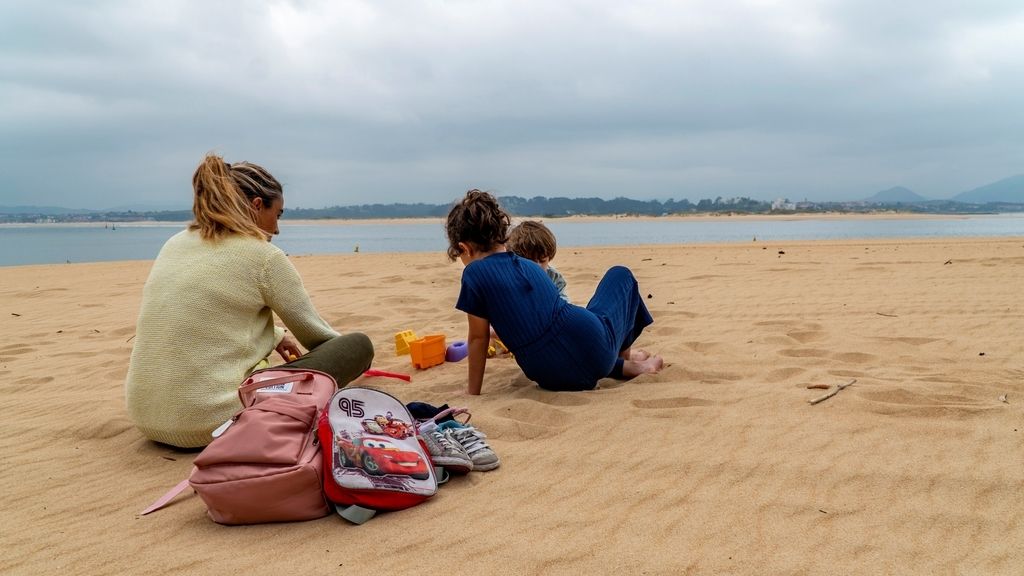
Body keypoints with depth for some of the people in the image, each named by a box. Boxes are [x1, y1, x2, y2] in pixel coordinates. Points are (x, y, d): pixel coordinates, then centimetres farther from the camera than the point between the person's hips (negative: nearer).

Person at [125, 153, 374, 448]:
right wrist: (351, 354, 22)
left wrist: (275, 337, 30)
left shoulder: (175, 243, 9)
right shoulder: (262, 256, -10)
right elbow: (314, 333, 2)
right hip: (212, 422, -8)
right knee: (358, 346, 1)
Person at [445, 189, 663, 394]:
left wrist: (473, 394, 12)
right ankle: (625, 354, 43)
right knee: (620, 275, 33)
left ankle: (625, 367, 21)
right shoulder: (528, 265, 14)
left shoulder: (474, 274, -2)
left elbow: (478, 339, 1)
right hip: (593, 346, 3)